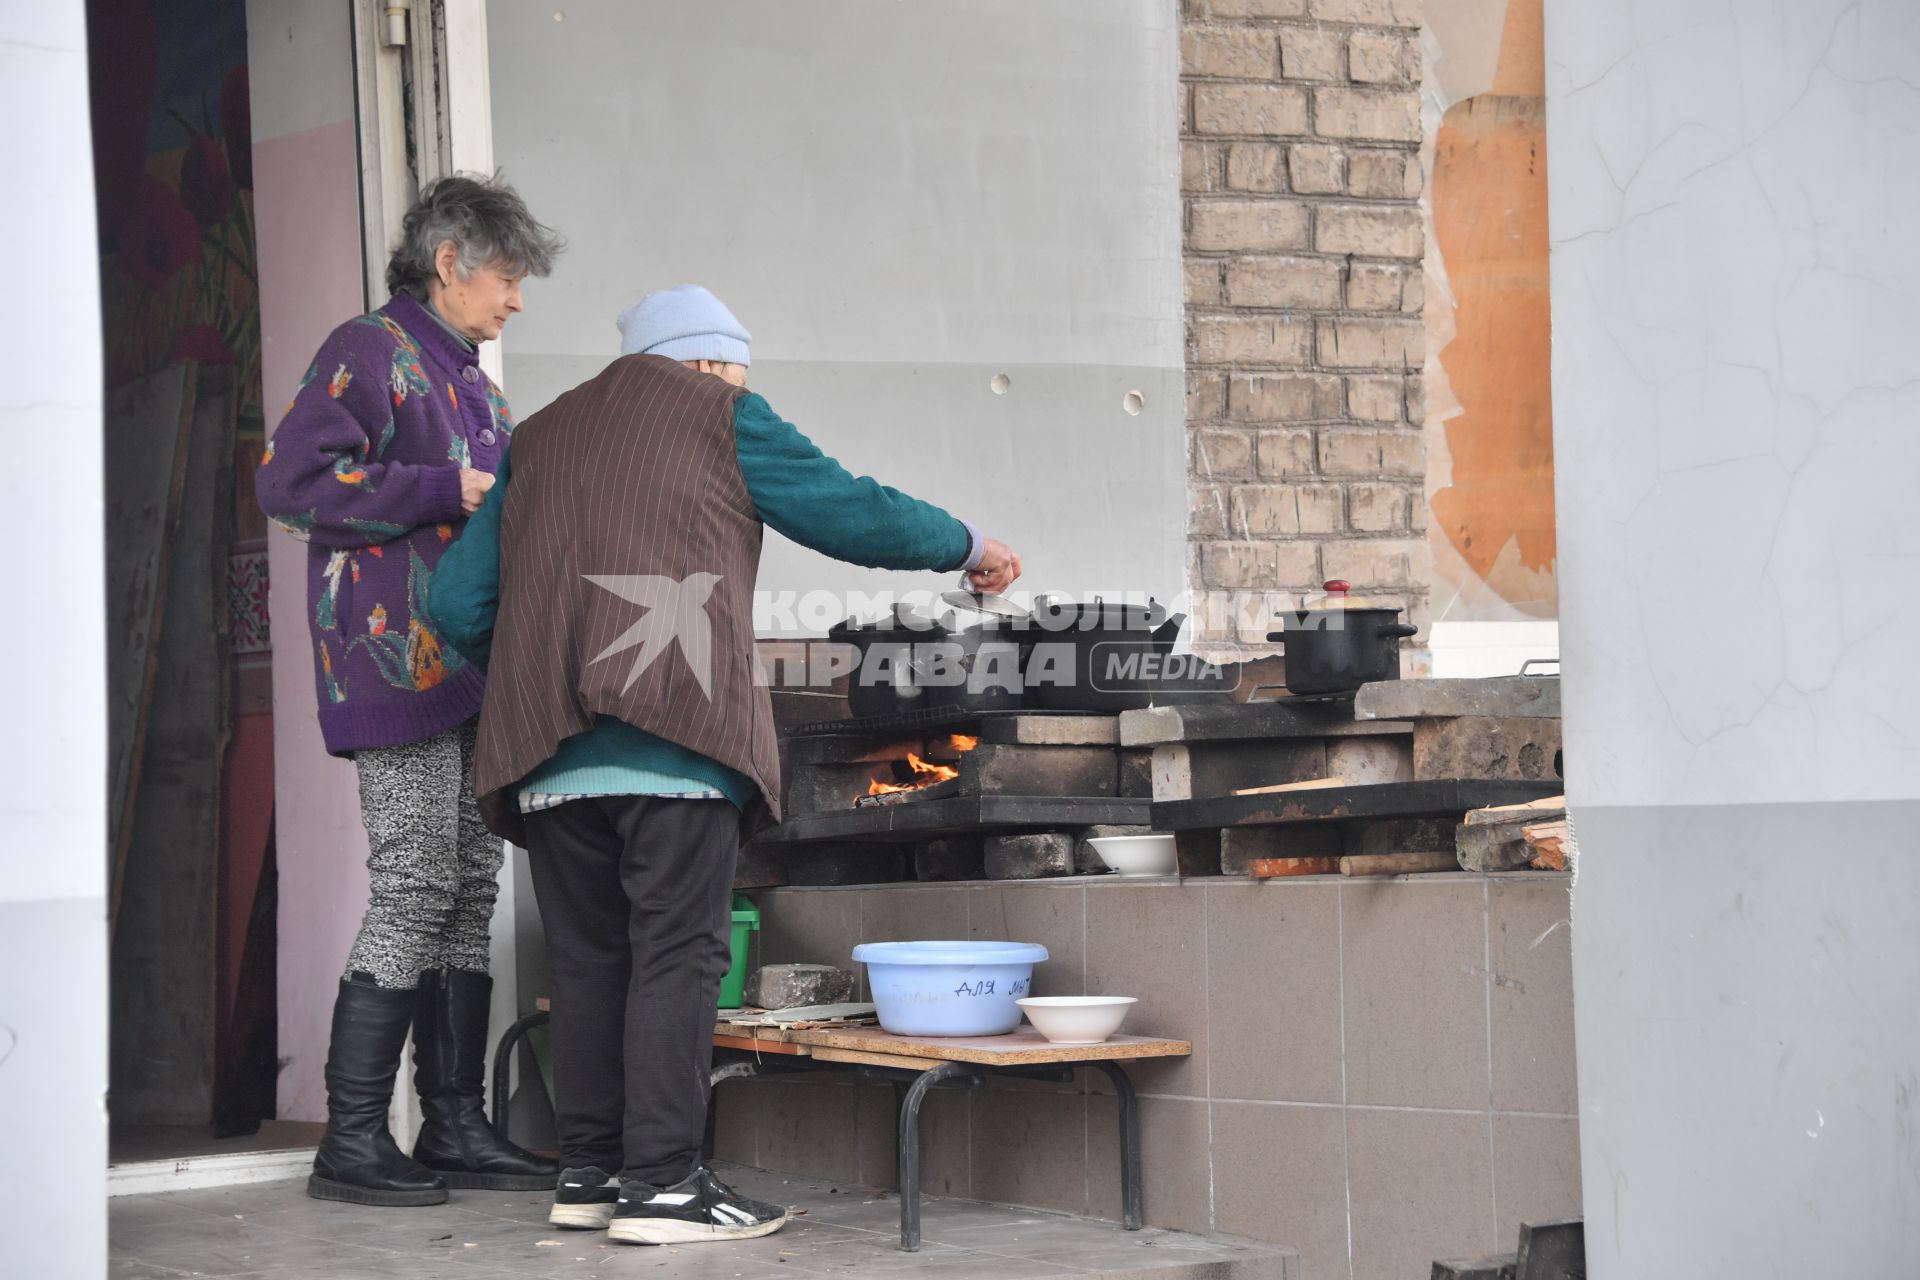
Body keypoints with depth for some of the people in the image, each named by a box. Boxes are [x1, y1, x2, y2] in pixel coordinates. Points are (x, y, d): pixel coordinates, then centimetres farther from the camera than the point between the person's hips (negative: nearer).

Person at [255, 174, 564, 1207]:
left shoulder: (472, 384, 24)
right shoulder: (368, 352, -4)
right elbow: (290, 479, -17)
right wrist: (448, 492, -15)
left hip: (475, 672, 9)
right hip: (401, 666, -9)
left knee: (470, 897, 9)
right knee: (414, 897, -11)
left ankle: (455, 1128, 14)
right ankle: (352, 1144, -5)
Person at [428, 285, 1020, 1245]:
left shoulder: (540, 439, 24)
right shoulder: (717, 413, 10)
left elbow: (458, 601, 20)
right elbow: (850, 512, 13)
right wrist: (968, 547, 27)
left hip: (549, 753, 6)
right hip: (673, 731, -6)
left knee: (588, 959, 10)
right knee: (675, 954, -5)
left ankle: (588, 1169, 12)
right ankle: (659, 1182, -8)